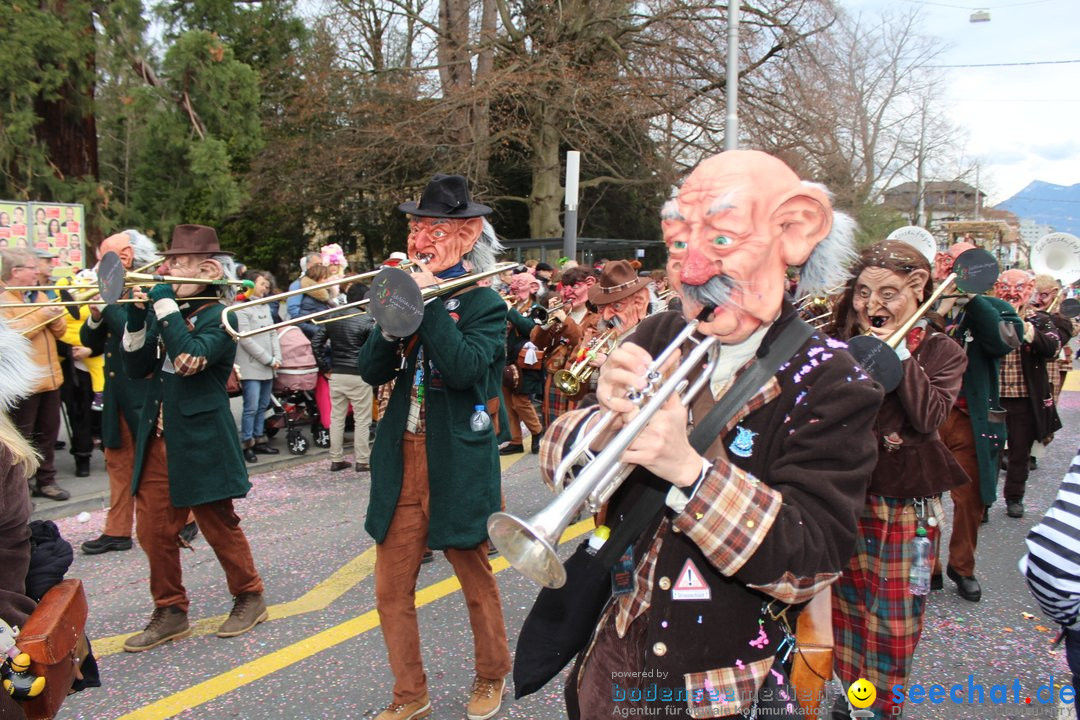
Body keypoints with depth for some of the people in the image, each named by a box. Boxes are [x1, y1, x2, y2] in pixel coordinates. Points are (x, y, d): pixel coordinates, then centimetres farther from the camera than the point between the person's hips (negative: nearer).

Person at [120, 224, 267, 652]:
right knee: (153, 529, 8)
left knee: (219, 526, 6)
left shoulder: (219, 318, -9)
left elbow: (190, 359, -27)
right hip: (158, 441, 6)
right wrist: (137, 320, -7)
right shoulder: (165, 311, 9)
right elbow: (136, 369, 6)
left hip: (201, 443, -6)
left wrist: (165, 305, -21)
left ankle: (249, 597, 26)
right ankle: (170, 613, 22)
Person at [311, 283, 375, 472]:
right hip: (359, 376, -5)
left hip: (336, 374, 5)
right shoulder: (366, 320, -11)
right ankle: (361, 461, 8)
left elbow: (316, 343, 4)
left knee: (336, 418, 11)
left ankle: (336, 460, 16)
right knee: (361, 420, 4)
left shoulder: (331, 317, 5)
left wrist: (325, 367, 9)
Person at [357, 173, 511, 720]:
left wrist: (428, 302, -19)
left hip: (457, 464, -4)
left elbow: (465, 369, -23)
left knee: (476, 580, 12)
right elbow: (372, 372, 2)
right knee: (391, 588, 8)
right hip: (401, 460, 5)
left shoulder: (483, 303, -5)